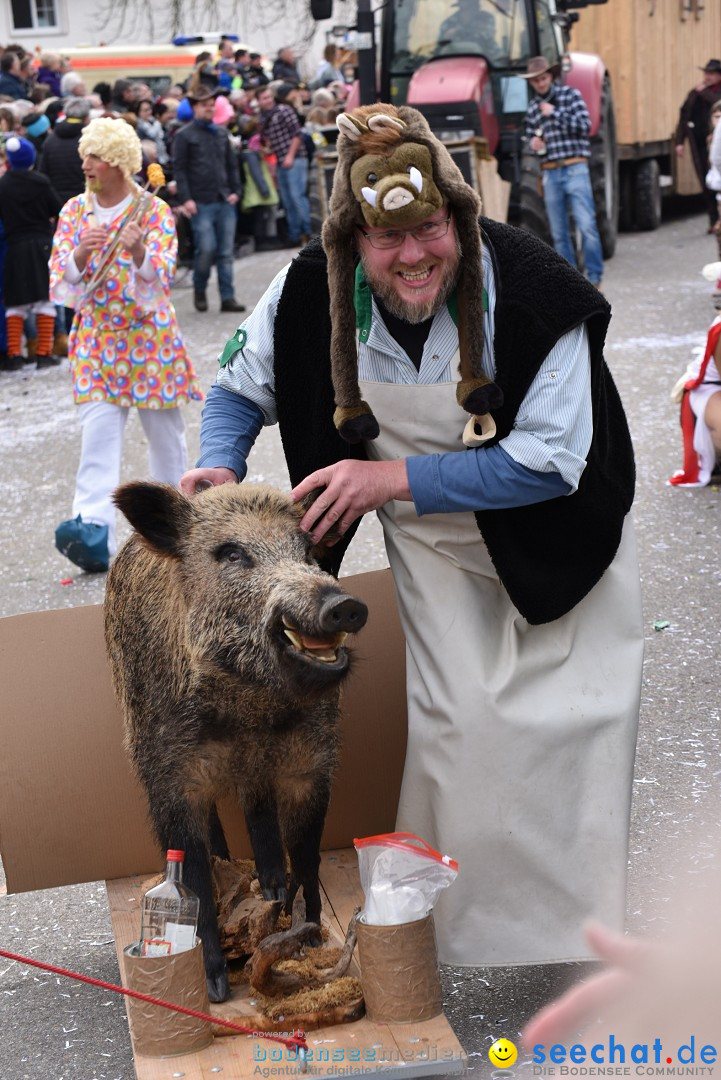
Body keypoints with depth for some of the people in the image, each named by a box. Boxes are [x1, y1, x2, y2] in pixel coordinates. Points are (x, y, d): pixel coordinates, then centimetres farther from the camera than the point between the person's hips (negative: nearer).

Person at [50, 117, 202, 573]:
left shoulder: (154, 210, -5)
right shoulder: (74, 210, 4)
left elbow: (161, 275, -15)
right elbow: (61, 278, -2)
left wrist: (140, 252, -36)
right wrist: (81, 253, -23)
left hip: (149, 333, -1)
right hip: (95, 335, 2)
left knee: (165, 430, 10)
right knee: (98, 430, -12)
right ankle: (93, 528, -22)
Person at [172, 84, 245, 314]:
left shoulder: (221, 133, 15)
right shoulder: (184, 135, -1)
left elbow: (232, 164, 19)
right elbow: (179, 169, -5)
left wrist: (235, 191, 7)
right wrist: (185, 199, -12)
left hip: (225, 201, 5)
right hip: (201, 202, -5)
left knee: (226, 252, 3)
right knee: (206, 249, -10)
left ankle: (227, 297, 7)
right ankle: (199, 290, 13)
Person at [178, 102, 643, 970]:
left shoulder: (529, 290, -29)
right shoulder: (316, 289, -17)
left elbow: (551, 460, -28)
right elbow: (243, 386, 1)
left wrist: (395, 478, -32)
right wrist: (219, 466, -20)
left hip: (553, 540, -2)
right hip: (435, 548, 2)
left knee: (563, 737, 2)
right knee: (457, 728, -4)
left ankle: (571, 951, 24)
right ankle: (464, 944, 17)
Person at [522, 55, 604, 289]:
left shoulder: (570, 94, 2)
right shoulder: (533, 106, 13)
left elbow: (584, 125, -7)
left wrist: (554, 113, -11)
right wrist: (533, 142, -1)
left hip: (575, 167, -4)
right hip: (550, 172, 4)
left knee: (586, 224, -11)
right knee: (558, 232, 5)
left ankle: (594, 277, -5)